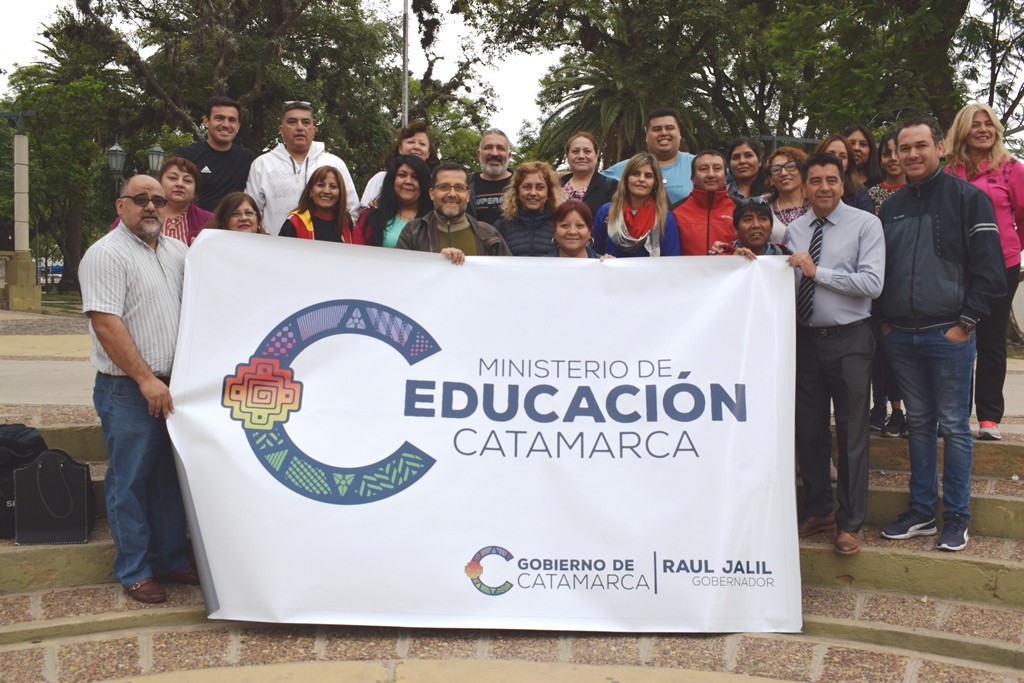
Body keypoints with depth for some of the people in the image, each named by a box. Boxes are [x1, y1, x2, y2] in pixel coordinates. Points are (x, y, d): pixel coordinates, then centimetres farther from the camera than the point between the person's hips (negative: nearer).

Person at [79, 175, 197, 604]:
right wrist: (146, 379, -19)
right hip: (128, 389, -6)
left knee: (171, 477, 13)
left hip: (172, 384, 7)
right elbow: (106, 324, -16)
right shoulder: (106, 254, -9)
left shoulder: (178, 252, 12)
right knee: (130, 480, 1)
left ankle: (170, 560, 24)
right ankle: (134, 572, 12)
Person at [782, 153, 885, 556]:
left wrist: (817, 271, -19)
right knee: (808, 430, 12)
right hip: (805, 337, 4)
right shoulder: (794, 230, 9)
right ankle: (817, 510, 28)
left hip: (849, 340, -4)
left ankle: (850, 522, 16)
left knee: (852, 433, 3)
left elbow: (872, 283, -16)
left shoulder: (865, 224, -6)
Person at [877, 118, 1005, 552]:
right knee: (919, 425, 12)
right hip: (900, 337, 5)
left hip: (948, 336, -5)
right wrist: (883, 320, 10)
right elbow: (877, 269, 20)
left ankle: (956, 517, 11)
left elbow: (989, 268, -6)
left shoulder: (967, 198, -3)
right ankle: (921, 512, 19)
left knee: (953, 427, 1)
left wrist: (965, 323, -10)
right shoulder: (891, 207, 13)